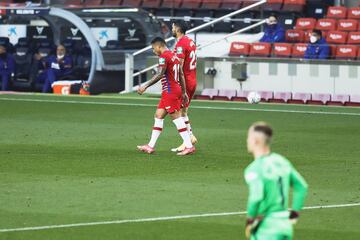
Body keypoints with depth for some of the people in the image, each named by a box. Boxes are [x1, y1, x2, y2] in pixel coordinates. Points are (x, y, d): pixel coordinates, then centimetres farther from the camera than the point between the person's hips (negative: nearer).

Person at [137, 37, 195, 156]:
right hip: (177, 89, 10)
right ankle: (151, 146, 13)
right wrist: (184, 93, 22)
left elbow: (160, 75, -21)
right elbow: (180, 76, 19)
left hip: (170, 91, -10)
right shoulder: (174, 56, 17)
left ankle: (189, 146, -8)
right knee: (158, 116, 11)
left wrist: (145, 86, -21)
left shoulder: (164, 56, -11)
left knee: (176, 117, -8)